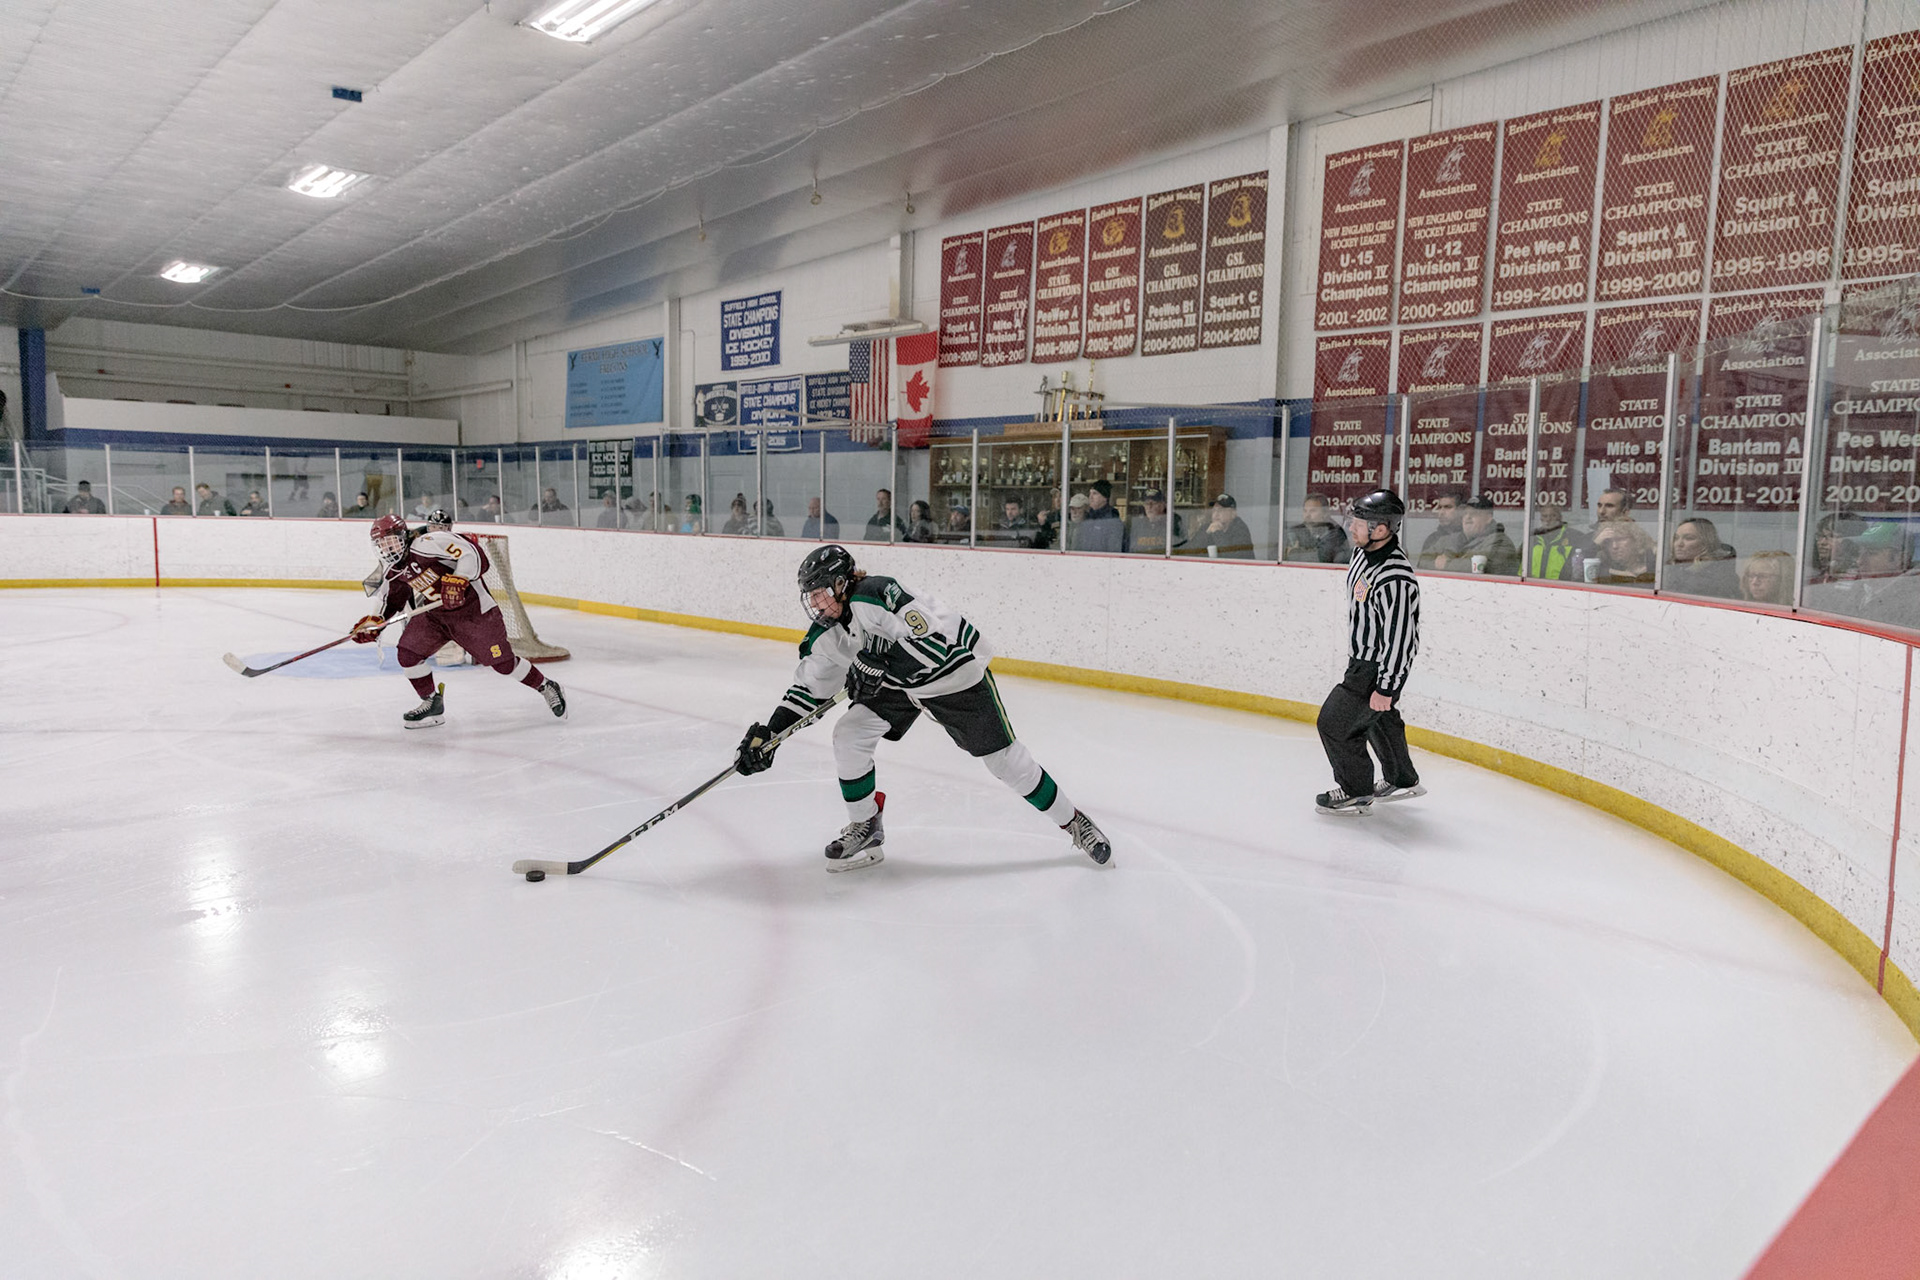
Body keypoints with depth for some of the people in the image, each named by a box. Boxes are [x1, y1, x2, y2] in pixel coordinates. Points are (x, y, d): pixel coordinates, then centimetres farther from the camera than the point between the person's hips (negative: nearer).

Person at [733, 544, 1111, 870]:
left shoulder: (874, 596, -31)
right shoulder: (825, 635, -5)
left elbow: (933, 637, -37)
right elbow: (808, 687, 3)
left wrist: (879, 670, -30)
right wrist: (767, 733, -4)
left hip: (955, 672, -7)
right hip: (897, 680, 8)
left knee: (1005, 759, -2)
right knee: (848, 736, -7)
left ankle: (1073, 822, 16)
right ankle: (866, 829, 10)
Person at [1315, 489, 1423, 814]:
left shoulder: (1395, 580, -33)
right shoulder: (1363, 550, -4)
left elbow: (1399, 638, -29)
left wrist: (1385, 688, -23)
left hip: (1380, 666, -10)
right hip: (1362, 657, 10)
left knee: (1335, 723, -4)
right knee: (1379, 720, 25)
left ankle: (1356, 792, 15)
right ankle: (1402, 780, 45)